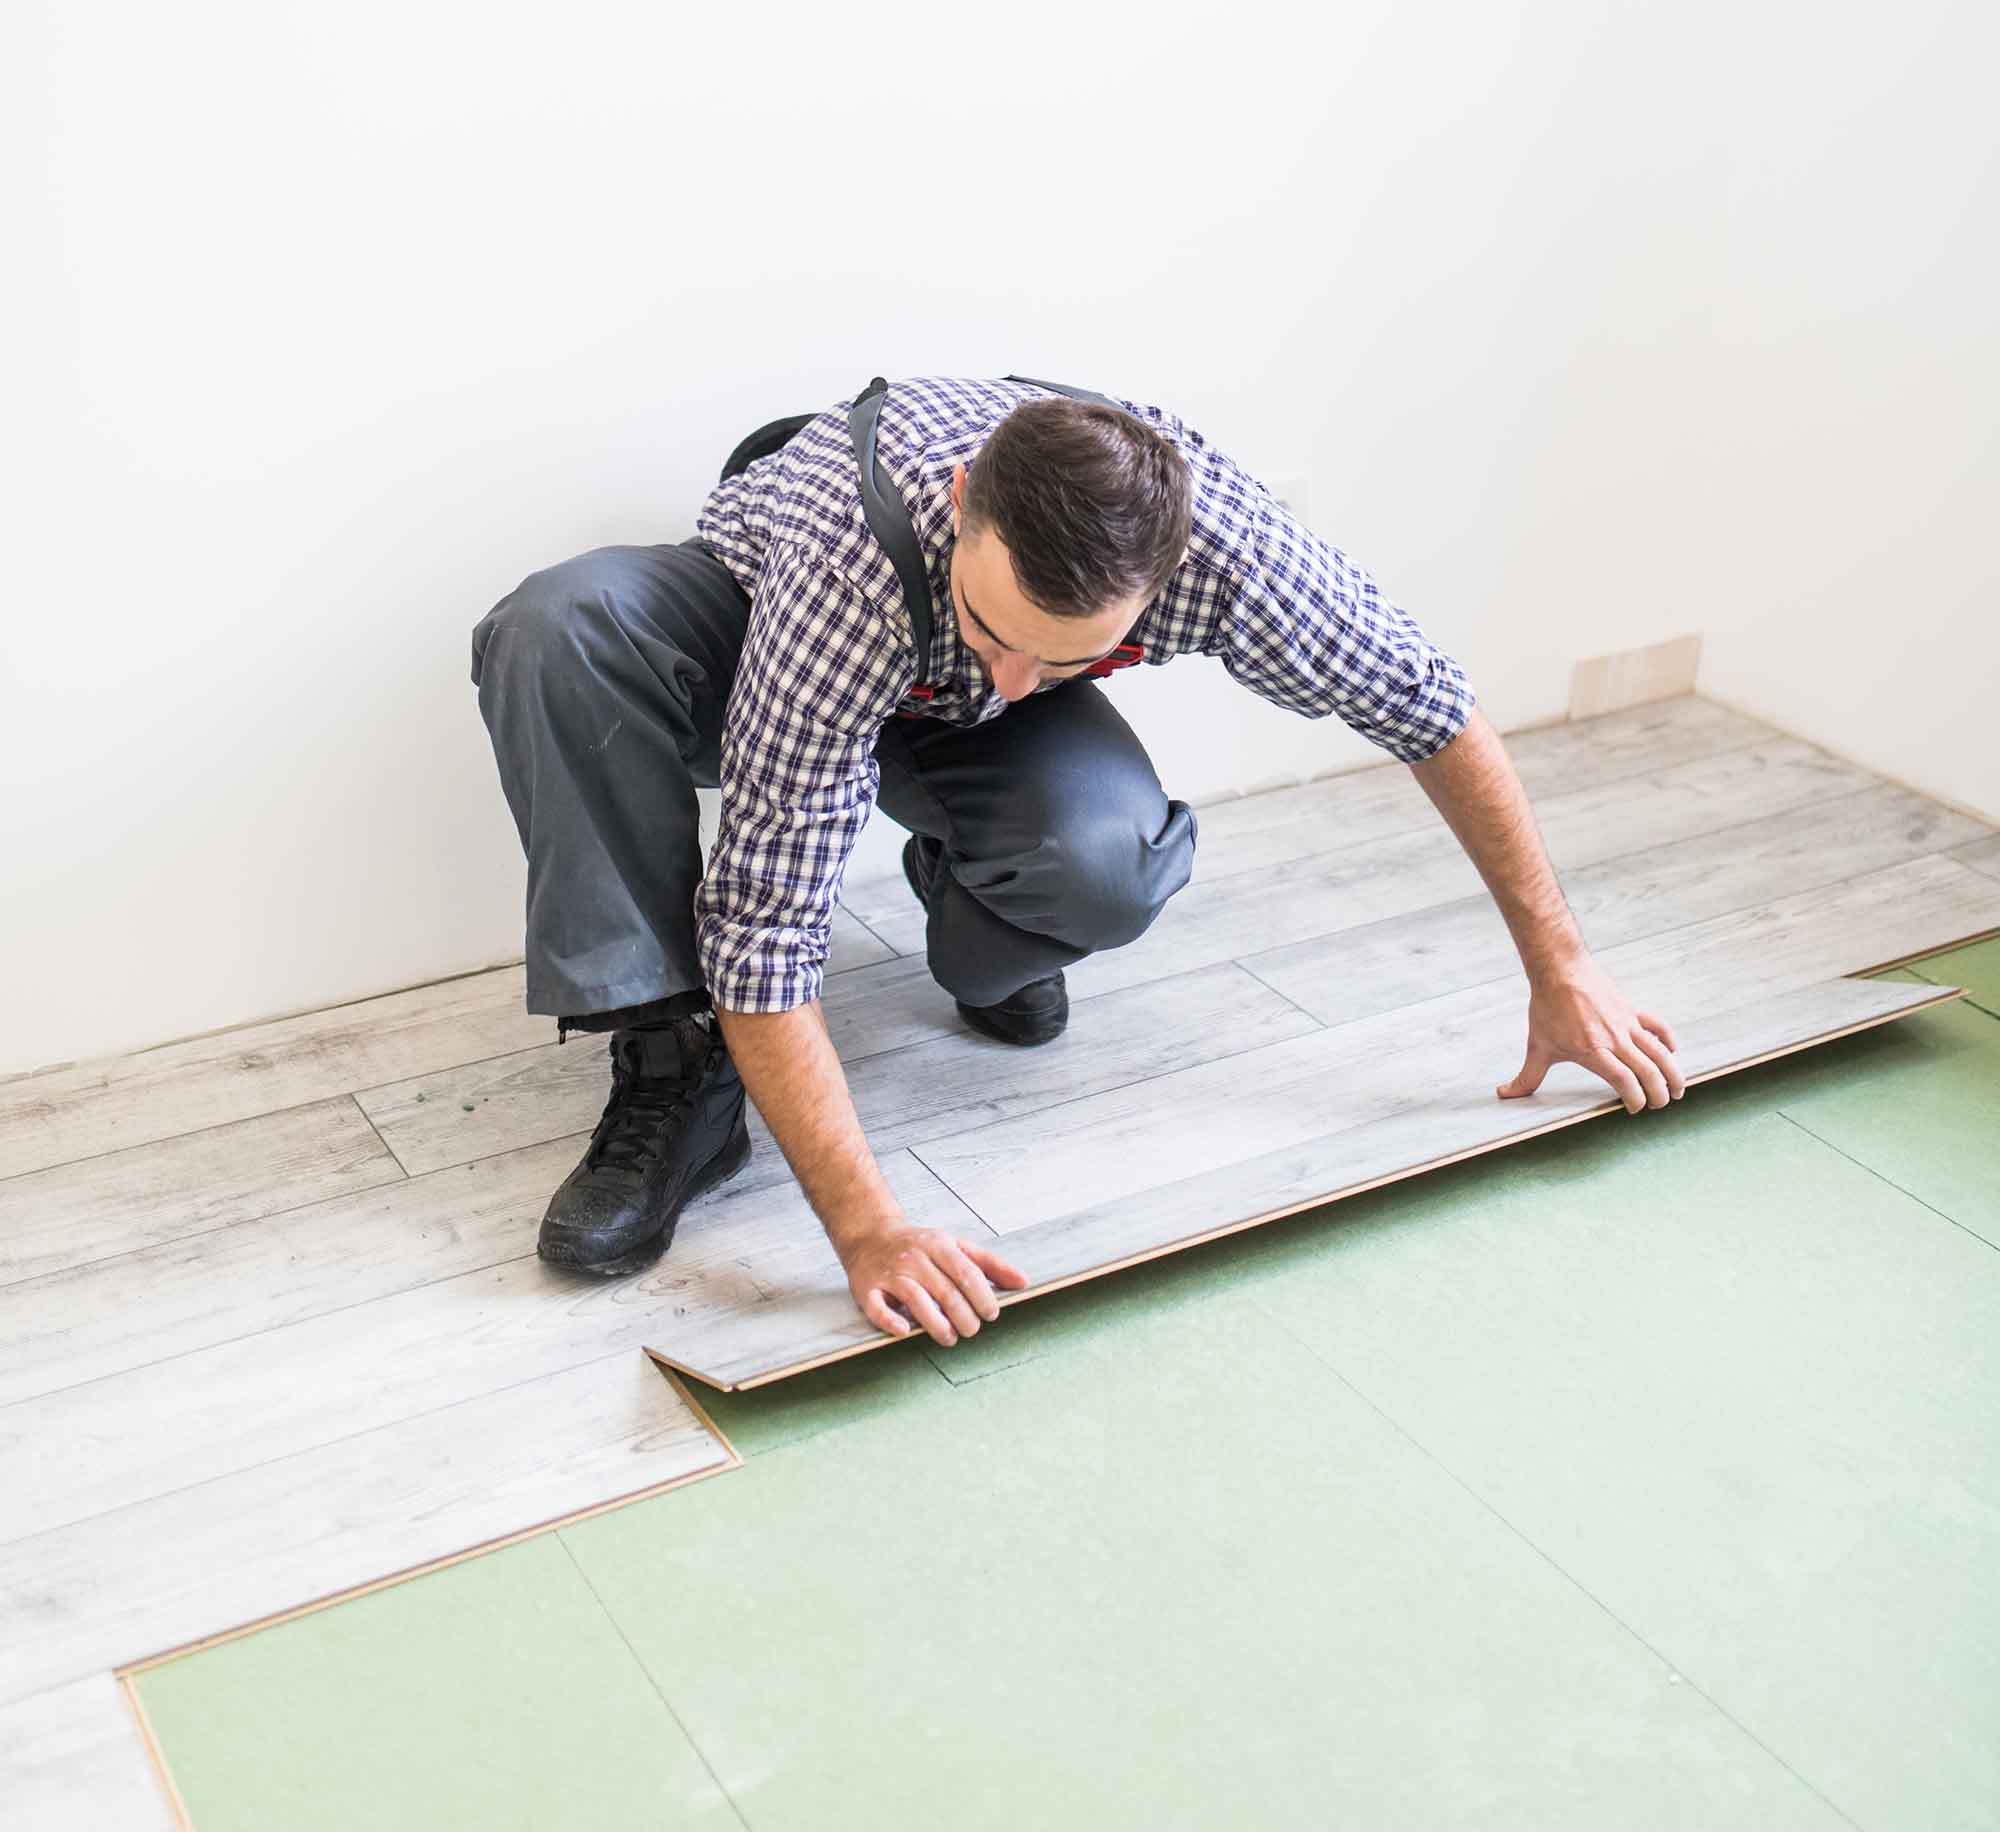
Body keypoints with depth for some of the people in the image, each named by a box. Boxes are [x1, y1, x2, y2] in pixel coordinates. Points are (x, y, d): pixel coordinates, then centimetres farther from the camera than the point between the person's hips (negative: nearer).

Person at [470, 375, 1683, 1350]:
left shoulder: (1215, 537, -36)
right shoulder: (852, 560, -44)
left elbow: (1431, 707, -18)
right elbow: (767, 923, -41)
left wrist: (1560, 967, -11)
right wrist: (868, 1228, -46)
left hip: (953, 725, 2)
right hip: (758, 641, -1)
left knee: (1108, 858, -35)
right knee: (560, 629, -37)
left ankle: (978, 944, 2)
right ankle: (672, 1074, -27)